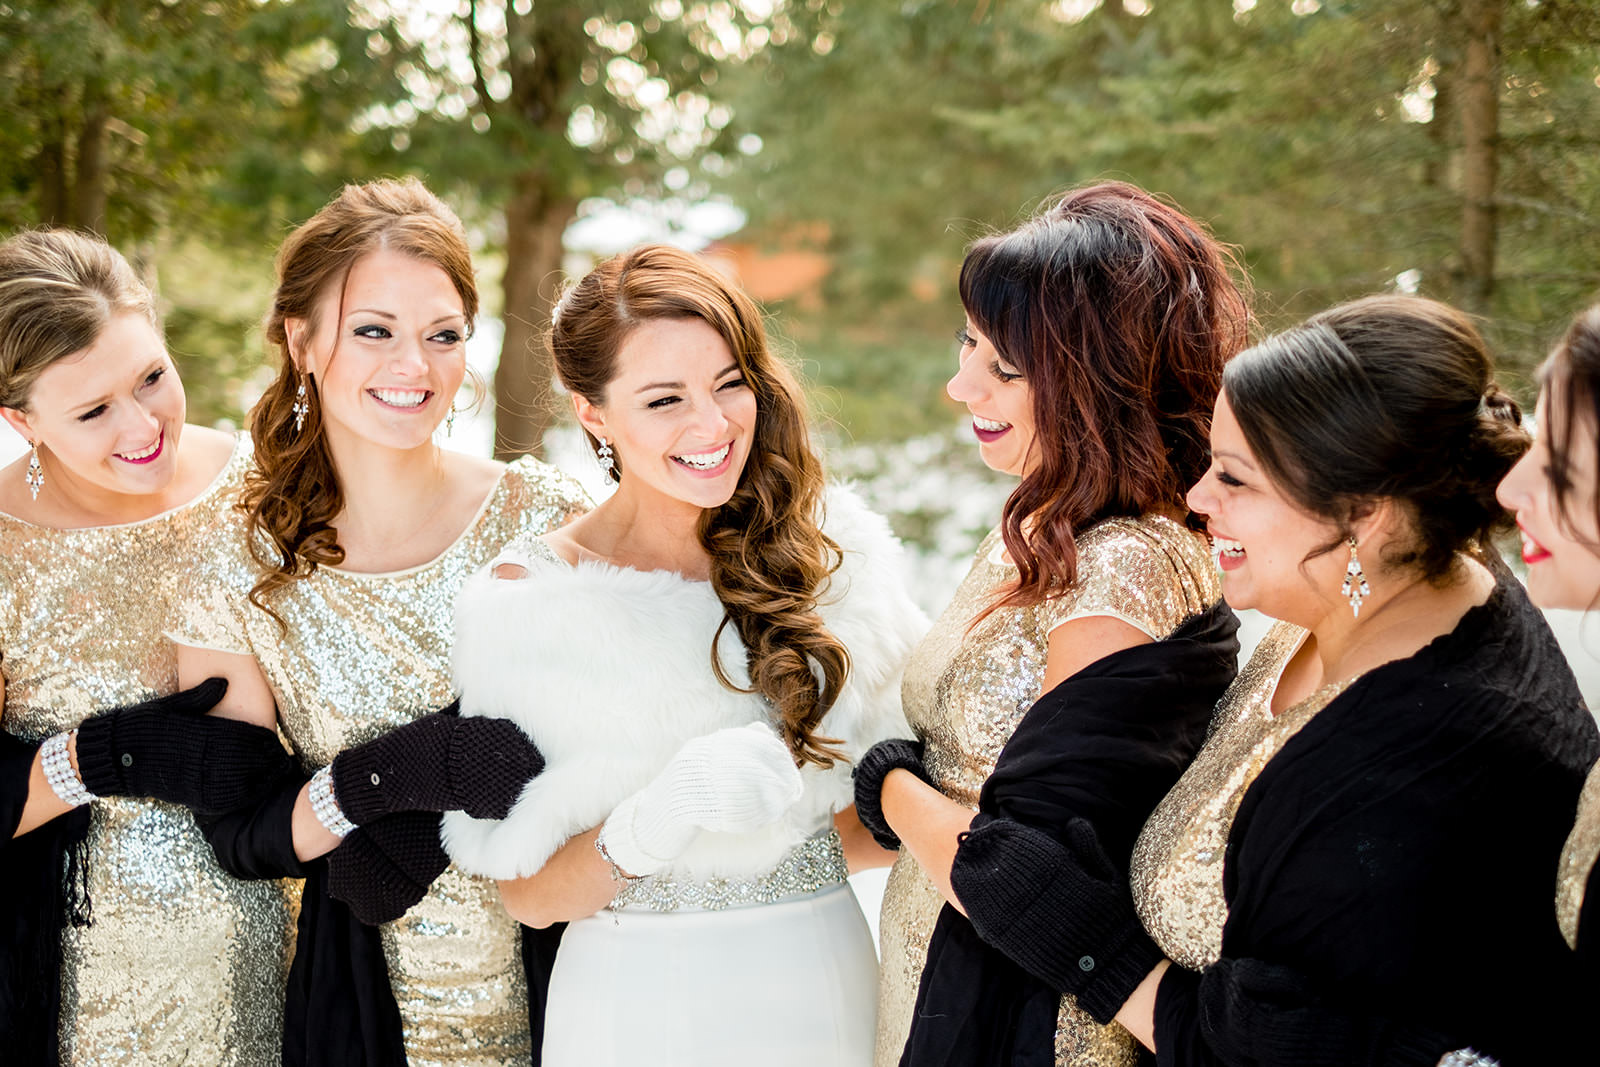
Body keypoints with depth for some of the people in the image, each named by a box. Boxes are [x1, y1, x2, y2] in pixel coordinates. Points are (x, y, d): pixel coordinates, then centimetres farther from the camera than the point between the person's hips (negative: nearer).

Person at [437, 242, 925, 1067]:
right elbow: (529, 896, -11)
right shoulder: (528, 598, -10)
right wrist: (655, 819, -27)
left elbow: (863, 825, 7)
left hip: (825, 992, 3)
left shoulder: (831, 556, -2)